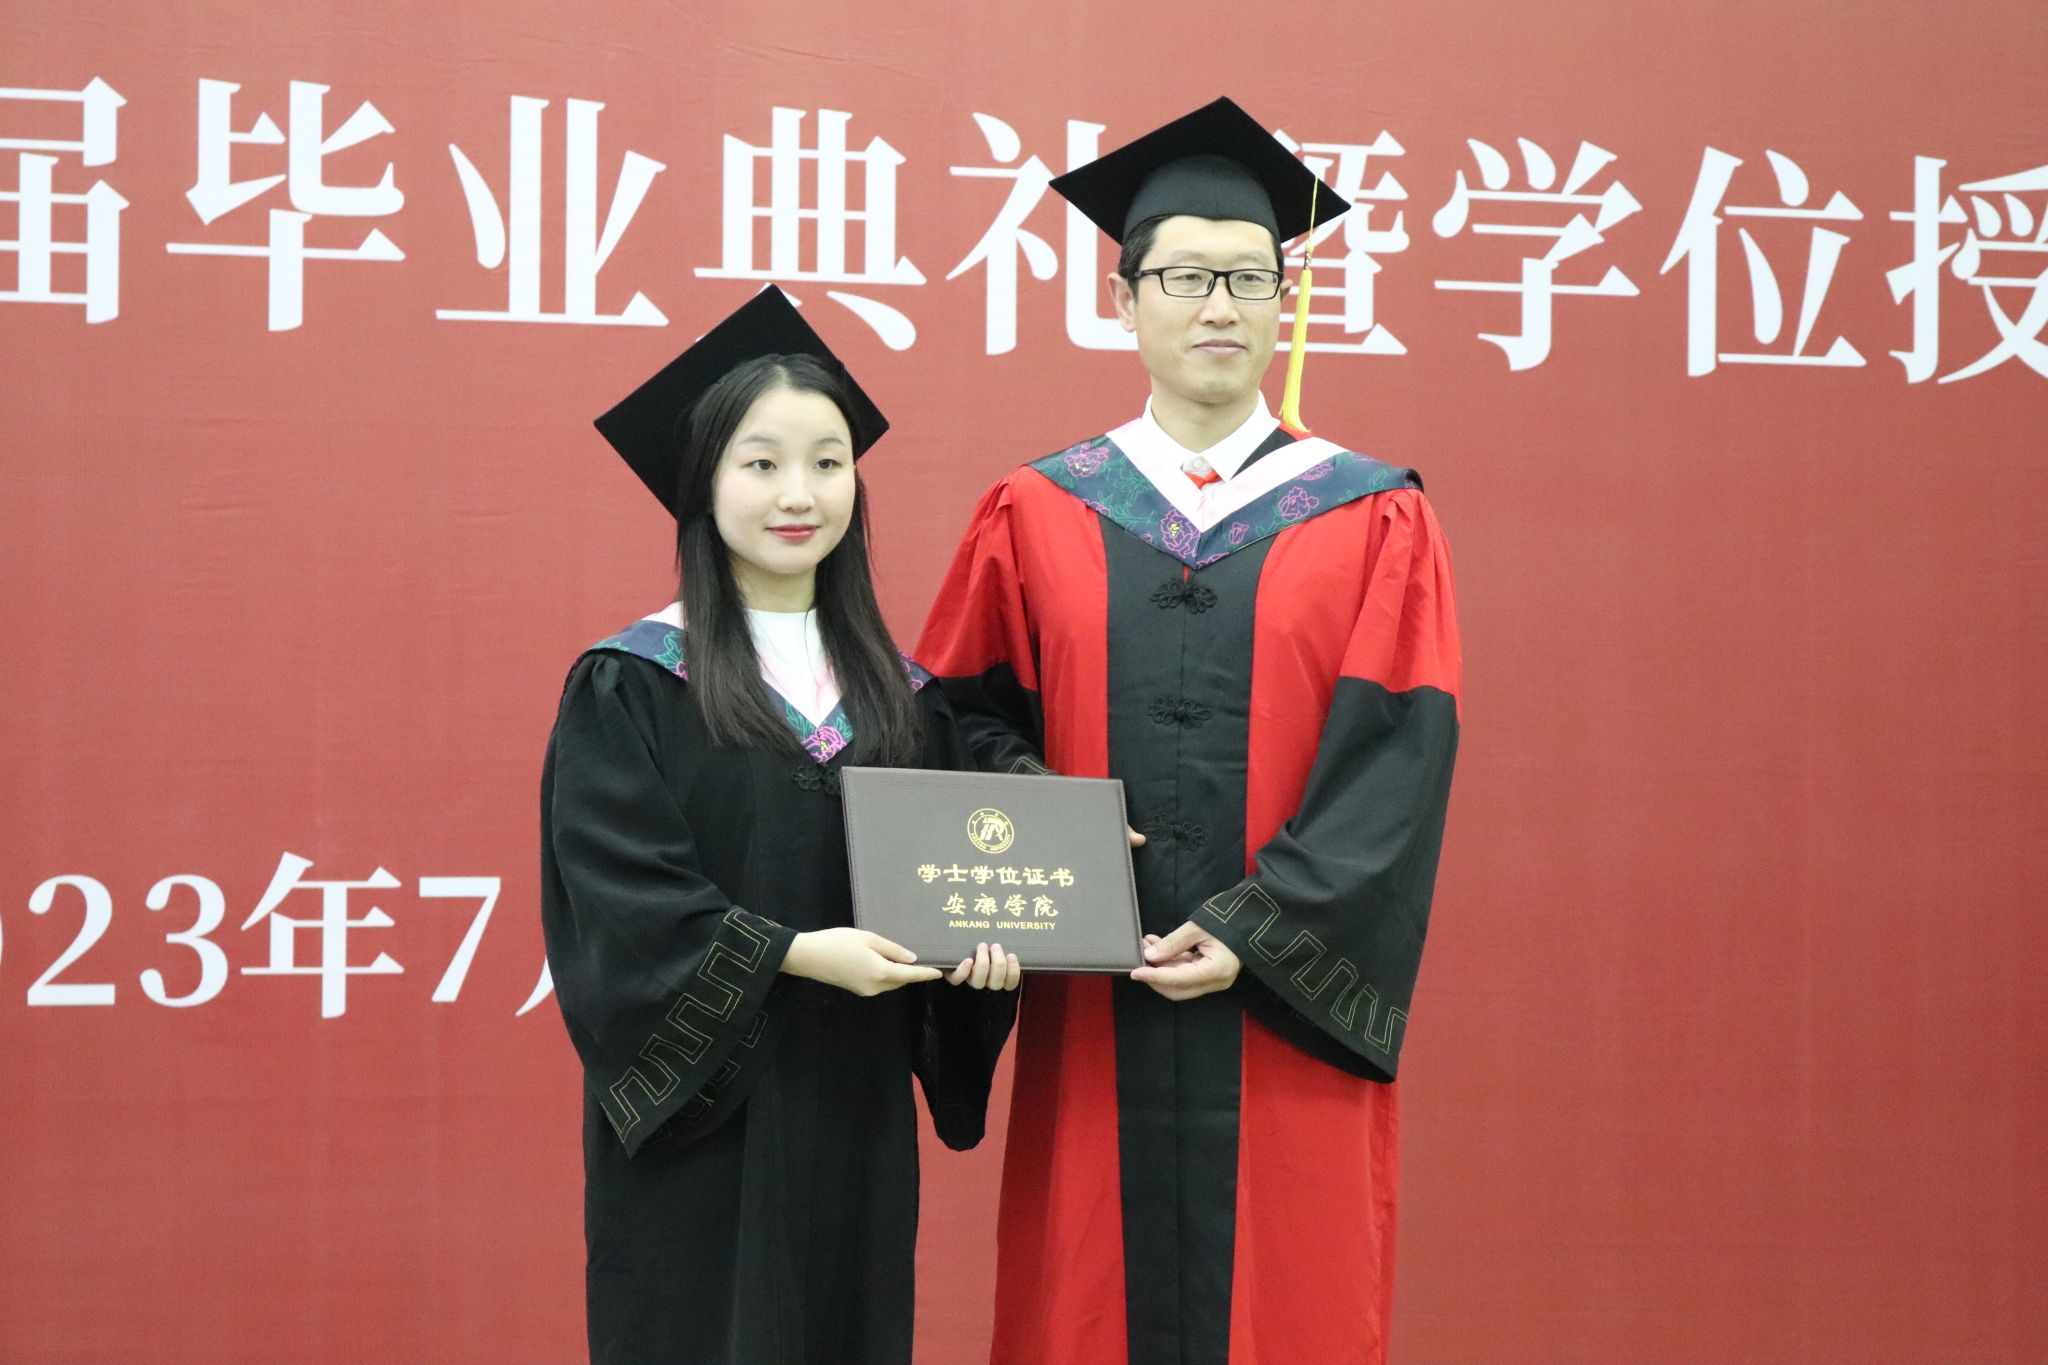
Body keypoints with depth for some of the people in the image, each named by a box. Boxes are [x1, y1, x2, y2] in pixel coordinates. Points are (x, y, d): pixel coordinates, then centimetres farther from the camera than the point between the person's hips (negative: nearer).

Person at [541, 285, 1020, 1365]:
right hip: (700, 1122, -4)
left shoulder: (897, 695, 9)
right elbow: (619, 902, -13)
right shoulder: (630, 687, -5)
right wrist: (794, 954, -22)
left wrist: (976, 941, -10)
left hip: (855, 1119, 4)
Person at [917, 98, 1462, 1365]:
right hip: (1094, 1020, 1)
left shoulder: (1375, 523, 3)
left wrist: (1253, 933, -13)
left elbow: (1395, 761, -5)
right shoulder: (1038, 518, 8)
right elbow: (965, 716, 8)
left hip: (1287, 1022, -1)